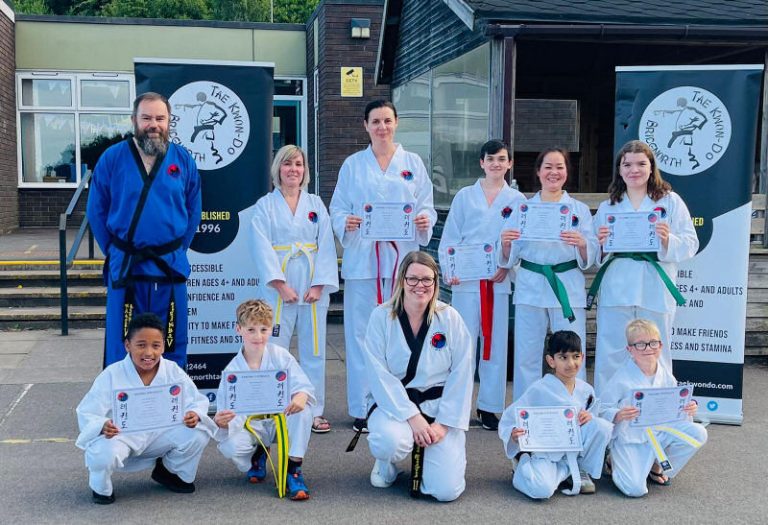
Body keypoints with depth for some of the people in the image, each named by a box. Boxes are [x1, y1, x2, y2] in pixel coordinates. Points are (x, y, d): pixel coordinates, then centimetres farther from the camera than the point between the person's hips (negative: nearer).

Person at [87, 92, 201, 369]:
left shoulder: (183, 160, 1)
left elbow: (193, 211, 9)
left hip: (170, 267, 1)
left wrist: (178, 249, 5)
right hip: (125, 267, -1)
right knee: (122, 346, 6)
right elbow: (96, 211, 4)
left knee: (173, 346, 10)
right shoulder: (112, 158, -3)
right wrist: (114, 251, 3)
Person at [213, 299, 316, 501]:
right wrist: (222, 423, -40)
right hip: (251, 426, 0)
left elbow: (304, 386, -16)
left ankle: (293, 469, -18)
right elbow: (232, 411, -15)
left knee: (303, 409, -32)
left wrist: (301, 396, -42)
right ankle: (257, 455, 10)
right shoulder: (232, 370, -11)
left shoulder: (281, 356, -9)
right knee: (230, 446, -31)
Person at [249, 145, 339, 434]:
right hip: (277, 287, -2)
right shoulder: (265, 205, 3)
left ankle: (314, 412, 15)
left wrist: (319, 286, -8)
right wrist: (282, 285, -14)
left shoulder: (316, 204, 10)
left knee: (314, 350, 6)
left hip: (313, 286, 2)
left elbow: (326, 246, 3)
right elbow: (262, 249, -5)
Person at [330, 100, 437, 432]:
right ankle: (362, 409, 7)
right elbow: (337, 208, 7)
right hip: (362, 258, 0)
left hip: (403, 257, 1)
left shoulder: (413, 164, 11)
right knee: (361, 333, -1)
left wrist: (424, 219, -12)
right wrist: (346, 222, -14)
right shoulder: (352, 165, 9)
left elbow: (427, 206, 10)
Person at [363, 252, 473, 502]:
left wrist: (443, 423, -12)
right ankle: (387, 462, 4)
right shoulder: (381, 317, -7)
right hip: (394, 402, -1)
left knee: (447, 489, -13)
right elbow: (379, 376, -12)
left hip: (439, 404, 1)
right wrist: (412, 416, -20)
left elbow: (461, 375, -5)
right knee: (392, 441, -36)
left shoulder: (450, 318, -5)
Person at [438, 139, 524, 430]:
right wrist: (448, 269, -8)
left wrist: (508, 266, -12)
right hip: (466, 279, -1)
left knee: (496, 343, 5)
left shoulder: (517, 200, 9)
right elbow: (449, 237, 5)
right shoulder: (465, 196, 9)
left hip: (500, 280, 1)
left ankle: (488, 406, 15)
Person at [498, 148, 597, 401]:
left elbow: (590, 259, 1)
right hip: (530, 288, 1)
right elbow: (511, 258, 9)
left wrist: (582, 244, -20)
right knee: (527, 356, 5)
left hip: (568, 289, -1)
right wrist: (505, 243, -13)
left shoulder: (580, 209, 8)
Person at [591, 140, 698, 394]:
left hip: (655, 293, -1)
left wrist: (668, 240, -18)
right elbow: (595, 256, 14)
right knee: (610, 359, 1)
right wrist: (601, 244, -8)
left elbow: (690, 245, 1)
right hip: (615, 292, 2)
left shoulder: (670, 201, 8)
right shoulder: (607, 207, 15)